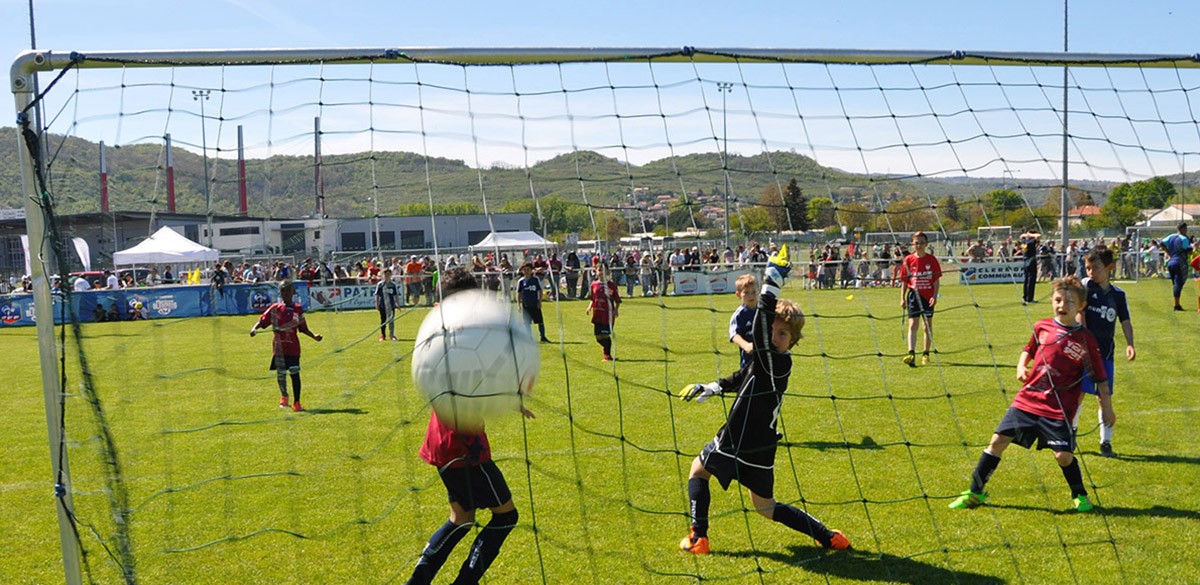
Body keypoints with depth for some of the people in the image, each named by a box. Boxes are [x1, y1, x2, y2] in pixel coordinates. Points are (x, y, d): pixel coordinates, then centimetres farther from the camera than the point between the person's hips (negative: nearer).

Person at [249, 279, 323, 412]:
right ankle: (283, 396, 35)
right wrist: (254, 329, -19)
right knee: (280, 373, 7)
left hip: (293, 347, 0)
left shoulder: (298, 309, 4)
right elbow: (262, 320, 0)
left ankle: (296, 403, 1)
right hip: (279, 346, 0)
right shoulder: (275, 308, 2)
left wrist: (314, 336, -3)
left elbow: (303, 328, 10)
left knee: (295, 373, -6)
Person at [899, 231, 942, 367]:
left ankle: (926, 354, 23)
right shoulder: (908, 260, 1)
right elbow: (904, 281, 5)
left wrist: (935, 296, -9)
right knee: (913, 325, -11)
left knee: (928, 326, 10)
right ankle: (911, 354, -20)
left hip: (928, 296, 1)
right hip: (913, 296, -1)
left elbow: (937, 280, 1)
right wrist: (902, 298, 1)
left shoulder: (932, 259, 0)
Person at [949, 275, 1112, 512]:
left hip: (1058, 408, -3)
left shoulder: (1086, 339, -5)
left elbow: (1100, 377, 1)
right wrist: (1021, 367, 5)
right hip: (1027, 398, 3)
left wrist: (1107, 407, 0)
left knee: (1063, 454, -9)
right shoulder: (1042, 327, 4)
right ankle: (976, 493, 12)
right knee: (998, 440, 1)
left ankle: (1080, 496, 21)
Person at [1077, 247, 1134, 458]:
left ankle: (1106, 442, 13)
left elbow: (1125, 321, 6)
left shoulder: (1118, 294, 7)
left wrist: (1130, 344, -10)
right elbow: (1080, 314, -9)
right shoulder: (1086, 285, -3)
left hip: (1106, 352, 3)